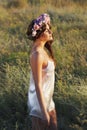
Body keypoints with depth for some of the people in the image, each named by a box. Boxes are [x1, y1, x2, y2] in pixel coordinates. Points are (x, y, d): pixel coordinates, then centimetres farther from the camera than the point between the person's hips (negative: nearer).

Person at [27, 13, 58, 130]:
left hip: (47, 99, 9)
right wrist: (44, 111, -22)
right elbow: (38, 86, -24)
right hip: (41, 102, -9)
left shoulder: (41, 49, 1)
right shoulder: (37, 54, -27)